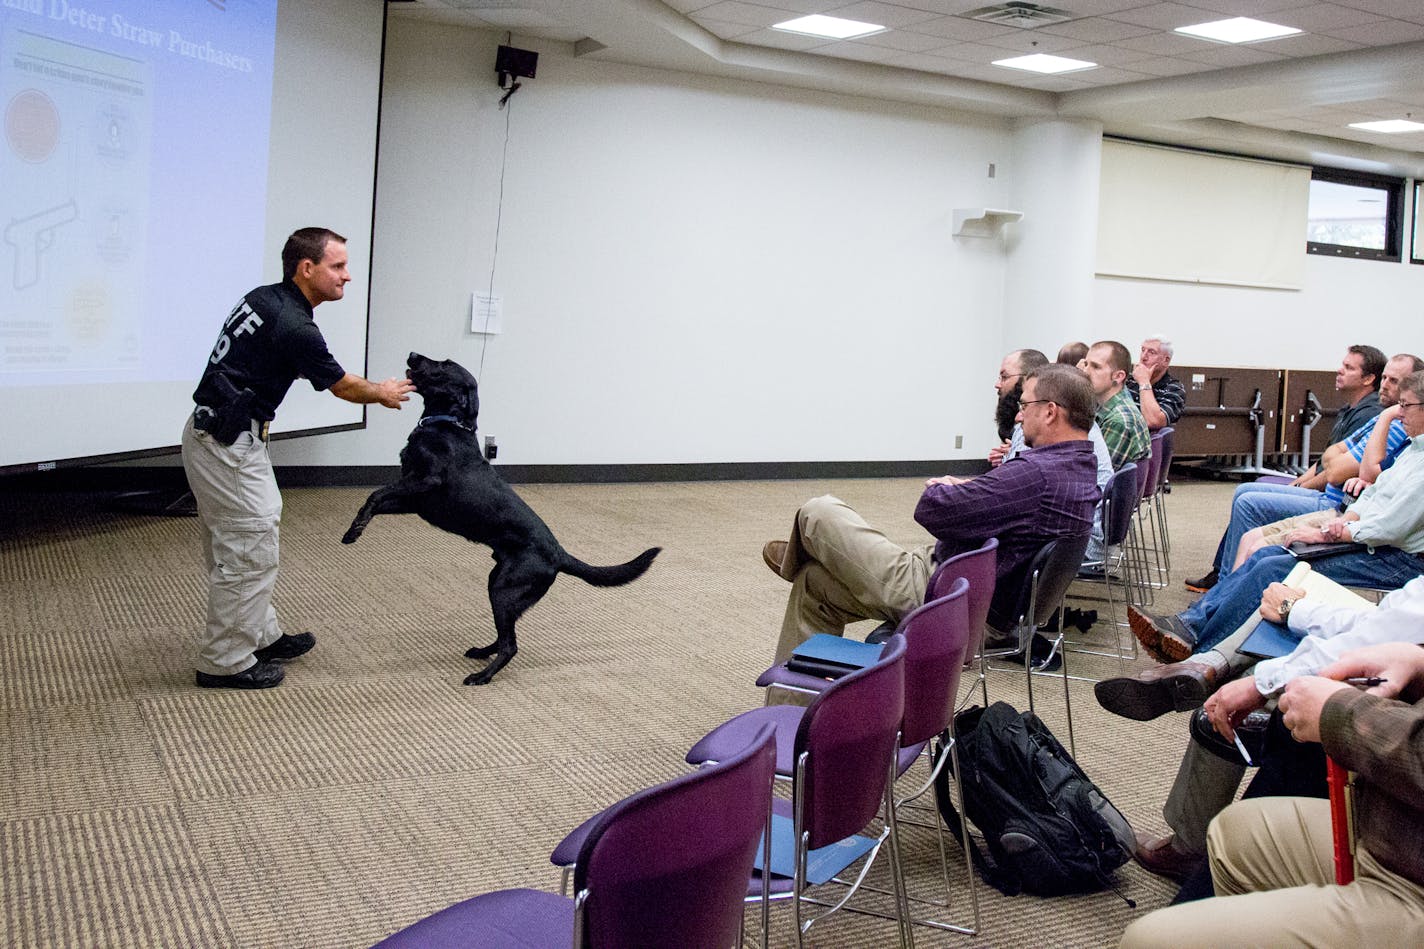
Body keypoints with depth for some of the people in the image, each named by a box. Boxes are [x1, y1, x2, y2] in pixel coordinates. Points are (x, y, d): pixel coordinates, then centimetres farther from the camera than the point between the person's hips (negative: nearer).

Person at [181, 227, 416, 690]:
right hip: (229, 447, -10)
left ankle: (261, 635, 31)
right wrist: (382, 392, 15)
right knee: (249, 555, -1)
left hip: (211, 434, 10)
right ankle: (225, 662, 9)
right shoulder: (295, 329, -20)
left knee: (236, 549, 19)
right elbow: (344, 386, -4)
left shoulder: (263, 299, 7)